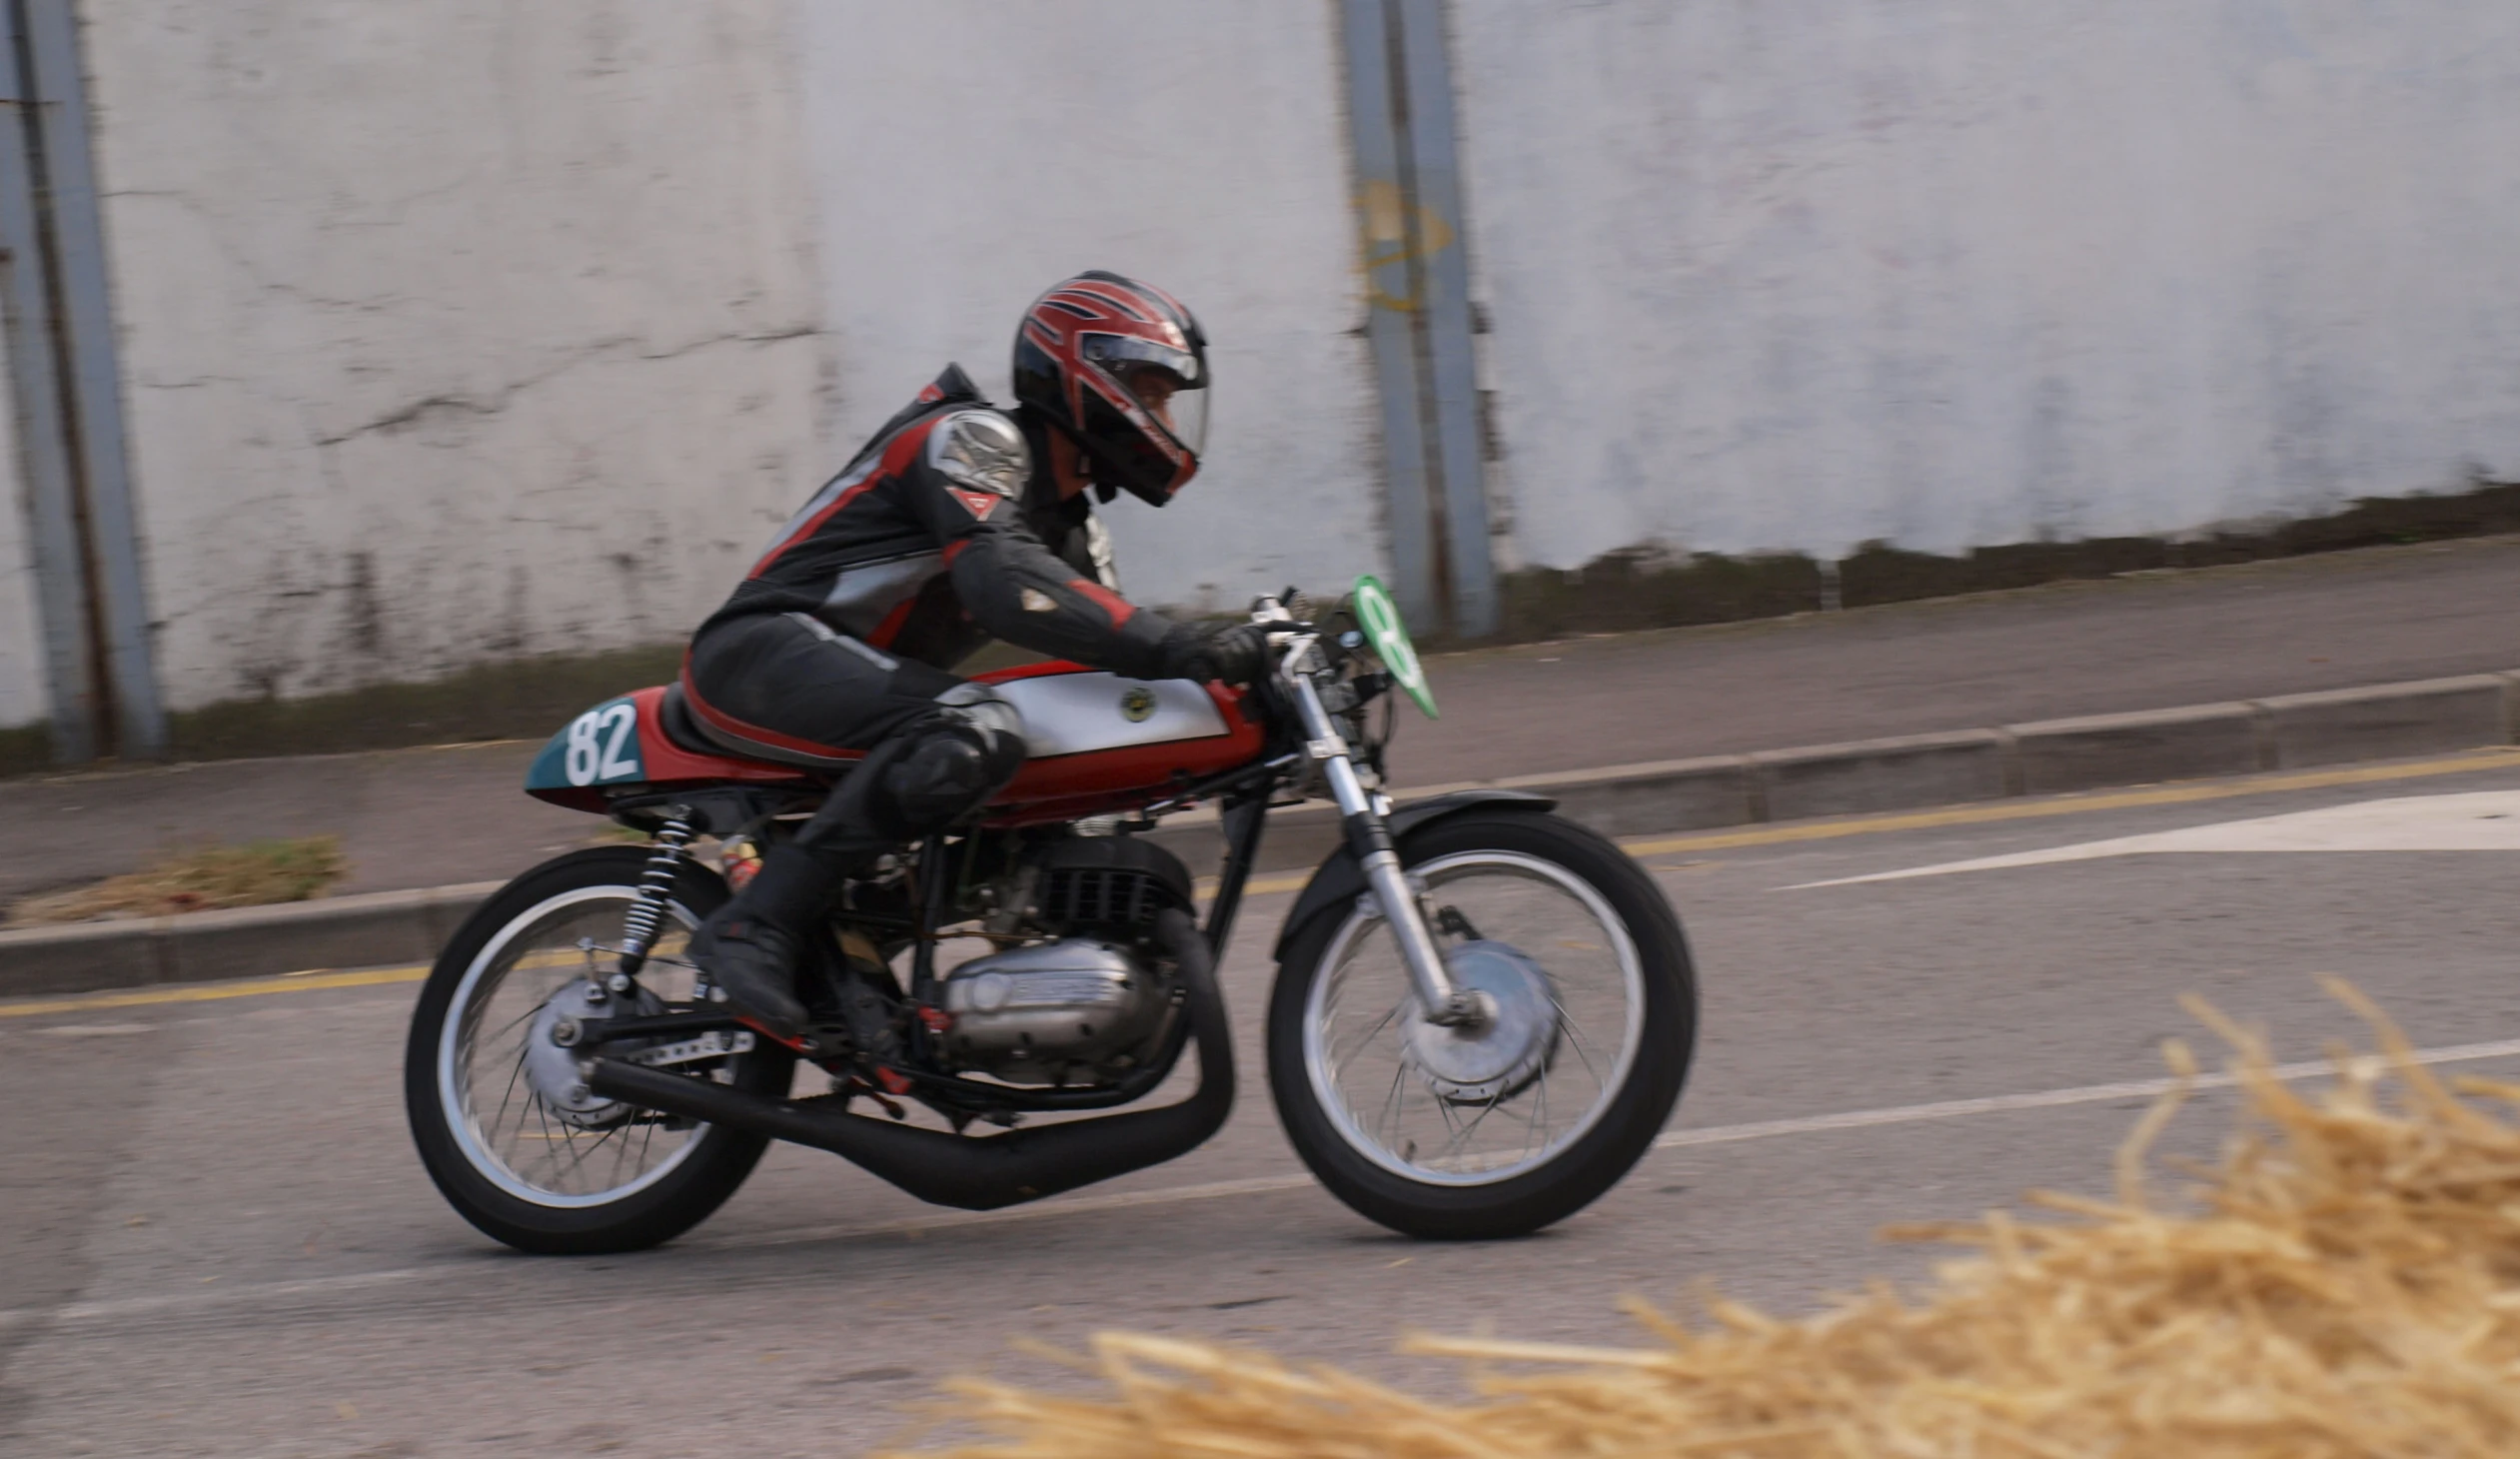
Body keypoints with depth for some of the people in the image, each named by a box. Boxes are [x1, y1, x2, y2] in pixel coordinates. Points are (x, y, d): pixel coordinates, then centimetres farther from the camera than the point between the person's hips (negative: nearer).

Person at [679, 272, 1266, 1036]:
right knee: (976, 732, -35)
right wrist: (1183, 649, -32)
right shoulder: (971, 436, -9)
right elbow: (1004, 584, -26)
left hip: (865, 679, 10)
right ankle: (754, 926, -35)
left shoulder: (1072, 524, 21)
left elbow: (1114, 651, 17)